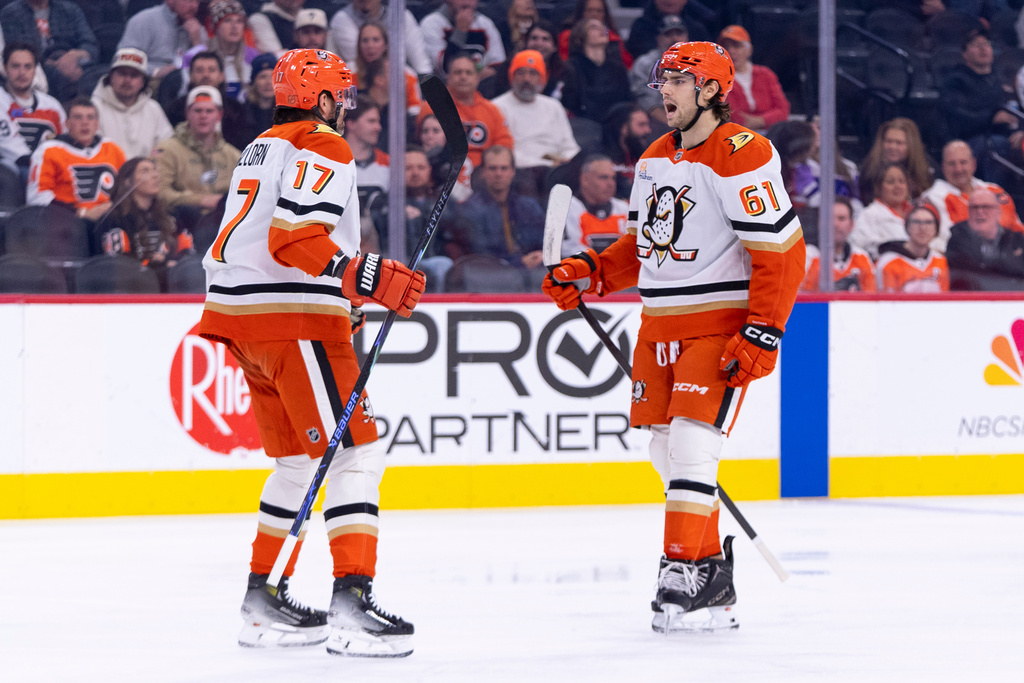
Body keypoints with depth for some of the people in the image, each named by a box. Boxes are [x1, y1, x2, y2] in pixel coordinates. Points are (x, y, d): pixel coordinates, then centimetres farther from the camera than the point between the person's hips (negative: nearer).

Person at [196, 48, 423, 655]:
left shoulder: (263, 148, 24)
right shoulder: (324, 148, -7)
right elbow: (295, 237, -20)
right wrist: (368, 278, -27)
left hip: (243, 315, 10)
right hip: (295, 321, -10)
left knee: (300, 458, 19)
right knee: (355, 452, -12)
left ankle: (264, 597, 20)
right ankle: (352, 599, -22)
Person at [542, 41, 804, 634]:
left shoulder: (742, 156, -14)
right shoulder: (655, 159, 13)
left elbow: (781, 252, -16)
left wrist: (762, 335, -20)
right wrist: (588, 273, 6)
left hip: (721, 327, -8)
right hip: (661, 327, 8)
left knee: (691, 443, -17)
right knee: (666, 449, 8)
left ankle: (683, 575, -15)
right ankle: (712, 572, 18)